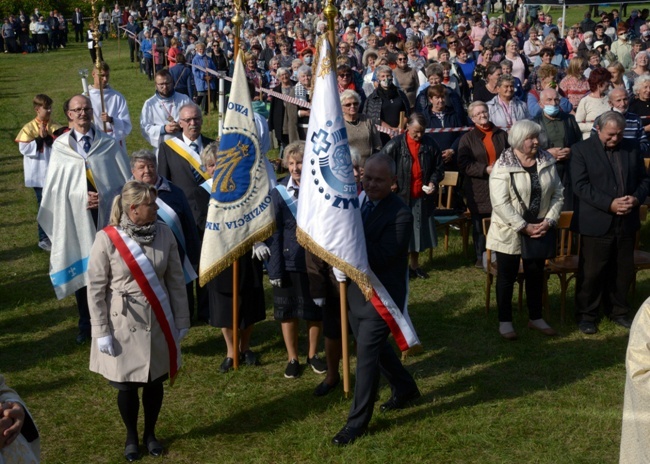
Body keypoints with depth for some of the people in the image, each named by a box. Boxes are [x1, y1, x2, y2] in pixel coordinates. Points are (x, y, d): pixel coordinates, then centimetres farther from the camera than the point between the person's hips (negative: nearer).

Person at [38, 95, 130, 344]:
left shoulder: (109, 144, 3)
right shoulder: (60, 146, 2)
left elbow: (125, 181, 1)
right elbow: (54, 186, 0)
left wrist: (104, 197, -12)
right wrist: (83, 197, -12)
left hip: (107, 216, 0)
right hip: (75, 217, 0)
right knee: (80, 268, 7)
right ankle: (85, 323, 19)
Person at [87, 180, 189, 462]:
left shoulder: (164, 233, -6)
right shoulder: (107, 239, -15)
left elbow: (176, 281, 2)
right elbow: (95, 289, -9)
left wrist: (182, 321, 4)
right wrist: (101, 332, -10)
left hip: (158, 322, 3)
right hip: (124, 325, -3)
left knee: (155, 381, 15)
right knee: (127, 385, 9)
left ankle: (150, 433, 37)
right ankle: (131, 437, 34)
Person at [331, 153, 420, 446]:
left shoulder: (400, 215, -20)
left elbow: (380, 258, -26)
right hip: (355, 291, 8)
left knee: (366, 356, -1)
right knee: (375, 348, 23)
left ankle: (357, 422, 12)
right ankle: (405, 389, 47)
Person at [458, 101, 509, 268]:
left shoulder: (502, 135, 10)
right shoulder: (467, 139, 2)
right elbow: (464, 165, -7)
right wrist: (485, 170, -17)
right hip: (479, 189, -2)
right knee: (480, 225, 6)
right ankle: (481, 257, 18)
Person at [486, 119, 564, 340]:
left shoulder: (547, 161, 0)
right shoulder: (503, 166, -14)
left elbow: (557, 193, 3)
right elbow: (500, 203, -19)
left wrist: (549, 220, -10)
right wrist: (524, 227, -20)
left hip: (539, 230, 5)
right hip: (510, 232, -4)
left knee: (536, 275, 15)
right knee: (507, 277, 6)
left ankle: (535, 318, 31)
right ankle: (505, 321, 19)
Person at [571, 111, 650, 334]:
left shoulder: (631, 149, 9)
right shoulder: (581, 150, -5)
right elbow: (580, 185, -13)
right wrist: (609, 204, -20)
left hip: (626, 223, 4)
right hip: (596, 224, -4)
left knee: (623, 271, 13)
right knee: (591, 272, 3)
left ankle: (617, 311, 29)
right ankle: (586, 315, 17)